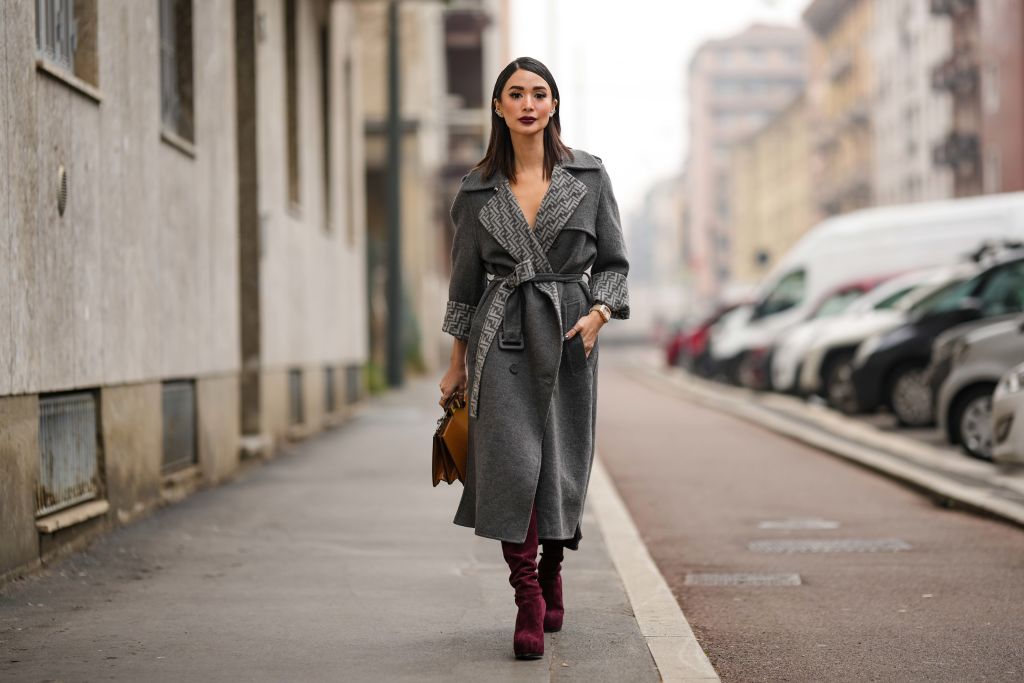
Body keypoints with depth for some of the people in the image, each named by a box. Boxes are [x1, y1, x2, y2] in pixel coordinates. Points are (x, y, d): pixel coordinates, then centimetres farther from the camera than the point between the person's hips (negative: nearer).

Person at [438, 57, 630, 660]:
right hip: (501, 338, 0)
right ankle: (528, 602, -6)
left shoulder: (589, 175, 4)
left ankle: (551, 574, 31)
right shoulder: (478, 189, 6)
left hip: (568, 336, 1)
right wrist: (458, 363, 12)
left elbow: (613, 262, 7)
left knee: (563, 465, 5)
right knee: (512, 461, -13)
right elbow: (466, 278, 11)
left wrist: (599, 313, -12)